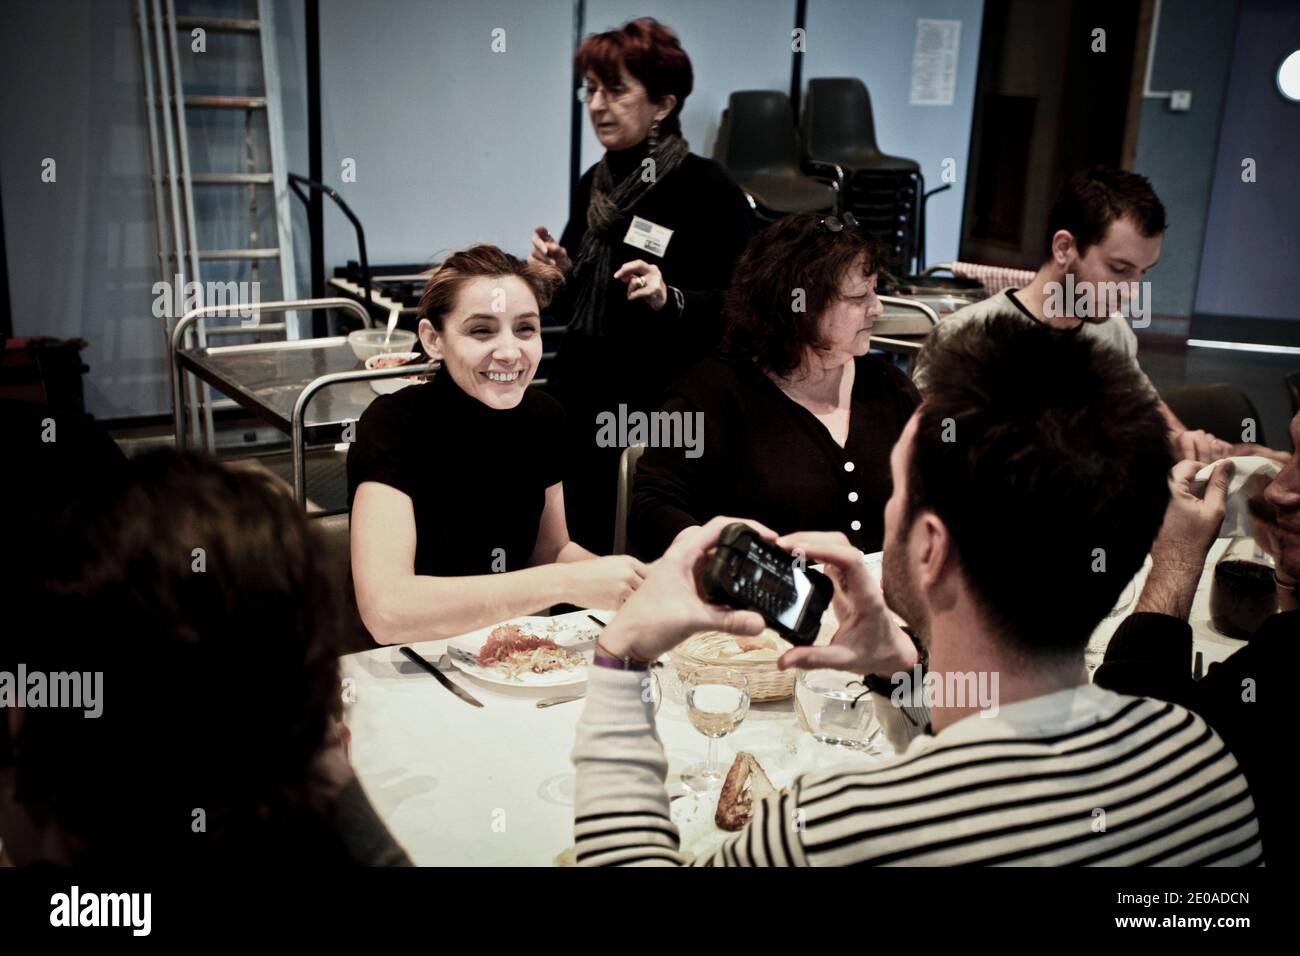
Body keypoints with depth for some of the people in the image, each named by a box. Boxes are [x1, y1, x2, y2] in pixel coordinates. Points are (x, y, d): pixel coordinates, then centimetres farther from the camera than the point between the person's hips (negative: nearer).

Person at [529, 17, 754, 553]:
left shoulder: (710, 191, -10)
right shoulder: (593, 186, 9)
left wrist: (669, 301, -25)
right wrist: (559, 274, -2)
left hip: (665, 409, -6)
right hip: (582, 403, 6)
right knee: (581, 550, 11)